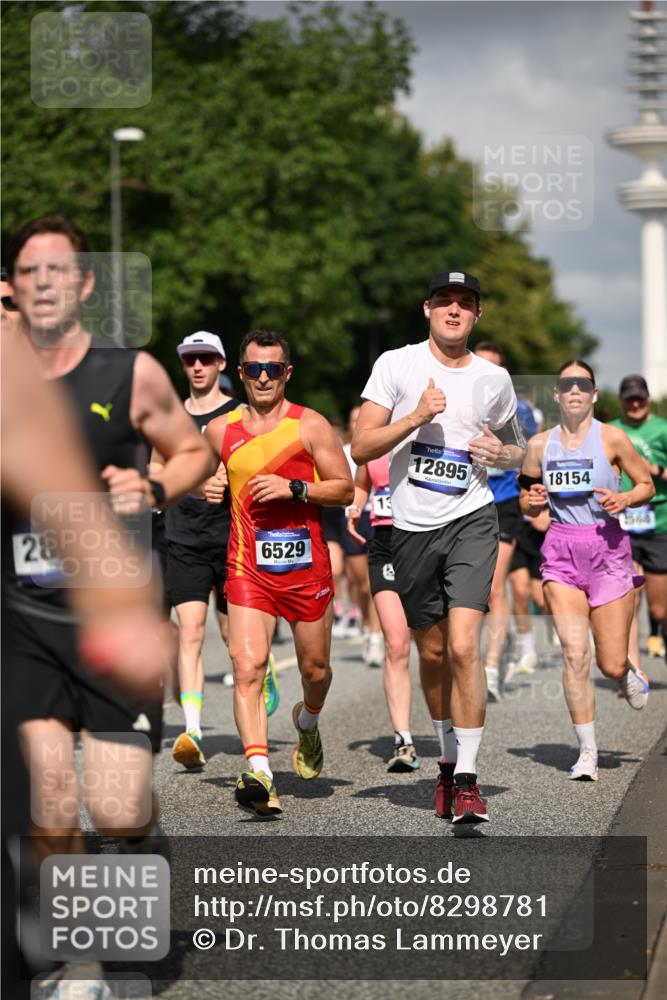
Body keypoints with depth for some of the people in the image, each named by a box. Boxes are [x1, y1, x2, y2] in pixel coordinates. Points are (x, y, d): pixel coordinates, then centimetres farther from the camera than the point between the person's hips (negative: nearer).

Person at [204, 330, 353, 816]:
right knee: (248, 668, -17)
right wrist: (208, 490, 1)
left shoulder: (311, 426, -2)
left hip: (306, 563, -1)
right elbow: (208, 479, 25)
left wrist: (293, 488, -16)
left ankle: (307, 722, 48)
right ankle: (259, 773, -25)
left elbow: (345, 489, -2)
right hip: (248, 566, 1)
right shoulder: (220, 430, 7)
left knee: (315, 669, 13)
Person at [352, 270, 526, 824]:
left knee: (464, 647, -15)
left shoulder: (494, 378, 7)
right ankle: (447, 759, 30)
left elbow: (518, 448, 21)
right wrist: (418, 416, -16)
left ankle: (467, 779, -11)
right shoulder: (395, 364, 1)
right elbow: (361, 448, -4)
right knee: (432, 652, 11)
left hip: (472, 519, -1)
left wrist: (503, 453, -2)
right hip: (413, 527, 1)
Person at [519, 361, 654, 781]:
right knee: (574, 654, -11)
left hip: (607, 546, -1)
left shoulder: (612, 438, -2)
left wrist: (623, 499, -14)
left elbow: (647, 486, 6)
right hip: (561, 549, 2)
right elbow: (529, 506, 16)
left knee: (611, 664, 0)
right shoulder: (540, 444, 6)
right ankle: (587, 751, -1)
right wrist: (532, 502, -6)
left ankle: (630, 673, 39)